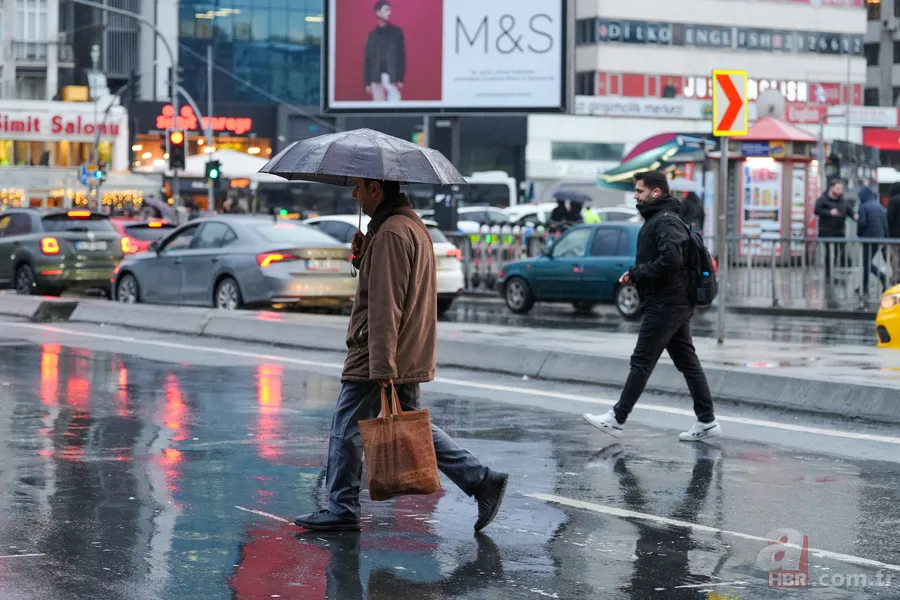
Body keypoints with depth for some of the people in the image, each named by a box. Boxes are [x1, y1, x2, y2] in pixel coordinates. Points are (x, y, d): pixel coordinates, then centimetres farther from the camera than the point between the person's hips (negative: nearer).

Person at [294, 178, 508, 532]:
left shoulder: (390, 233, -18)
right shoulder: (413, 224, 14)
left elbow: (386, 306, -23)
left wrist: (382, 366, -25)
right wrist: (362, 258, 8)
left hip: (381, 357, -10)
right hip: (409, 355, 10)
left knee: (347, 429, 2)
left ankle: (342, 511, 10)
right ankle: (482, 481, 8)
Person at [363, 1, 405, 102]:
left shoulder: (396, 32, 8)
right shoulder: (373, 35, 11)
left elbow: (401, 56, 4)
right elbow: (367, 59, 10)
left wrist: (400, 78, -5)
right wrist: (367, 82, 3)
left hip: (392, 78, -2)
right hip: (376, 79, 2)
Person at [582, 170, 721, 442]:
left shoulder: (665, 221, -15)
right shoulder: (657, 219, 18)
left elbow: (671, 259, -29)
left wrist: (636, 272, -19)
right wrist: (635, 274, 7)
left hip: (664, 305, -11)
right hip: (677, 304, 11)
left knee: (641, 362, -4)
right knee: (687, 362, 9)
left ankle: (617, 419, 2)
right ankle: (707, 421, 11)